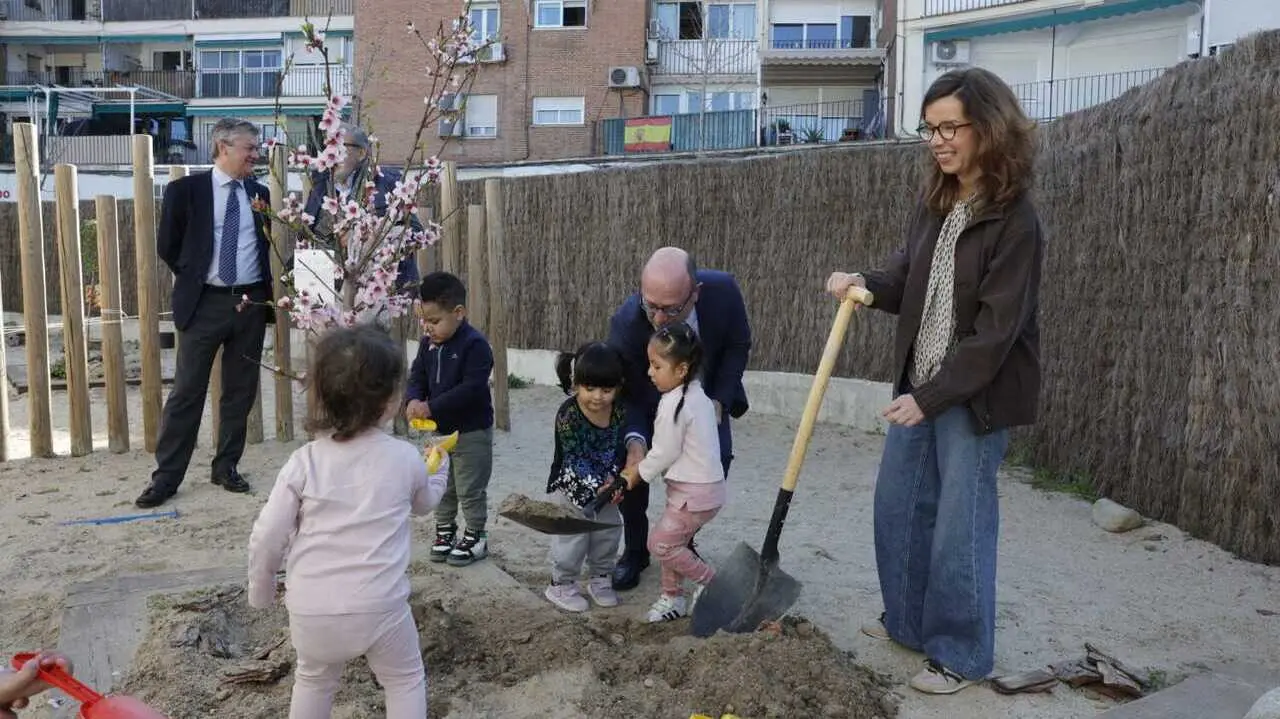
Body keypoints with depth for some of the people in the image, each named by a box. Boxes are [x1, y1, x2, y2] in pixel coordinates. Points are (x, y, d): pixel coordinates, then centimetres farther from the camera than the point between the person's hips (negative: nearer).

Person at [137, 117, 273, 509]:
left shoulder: (258, 193, 9)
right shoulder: (185, 190, -3)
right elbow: (167, 246, 3)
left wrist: (262, 287, 8)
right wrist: (193, 278, 5)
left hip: (251, 302, 4)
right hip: (204, 303, -4)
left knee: (240, 391, 9)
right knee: (187, 392, -1)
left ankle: (227, 466, 21)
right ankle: (166, 475, 7)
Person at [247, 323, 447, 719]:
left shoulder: (304, 461, -4)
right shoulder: (406, 458, -3)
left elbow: (267, 536, -3)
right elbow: (424, 503, 19)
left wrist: (260, 591, 15)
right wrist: (438, 469, 39)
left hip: (311, 610, 2)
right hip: (380, 606, -2)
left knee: (314, 680, 29)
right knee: (405, 680, 21)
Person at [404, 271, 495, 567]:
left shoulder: (475, 344, -21)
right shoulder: (428, 344, 2)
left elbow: (471, 389, -26)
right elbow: (417, 376, 6)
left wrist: (432, 407, -28)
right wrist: (414, 400, -17)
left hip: (472, 432, -7)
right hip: (439, 431, 7)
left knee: (470, 489, 4)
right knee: (441, 487, 18)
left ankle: (475, 537, 21)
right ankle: (445, 531, 34)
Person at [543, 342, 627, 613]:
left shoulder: (620, 412, -12)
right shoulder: (567, 415, -25)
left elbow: (619, 448, -3)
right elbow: (575, 458, -25)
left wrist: (613, 480, -16)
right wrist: (598, 486, -32)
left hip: (607, 484, 5)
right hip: (574, 485, -5)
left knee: (608, 530, 12)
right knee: (572, 533, -1)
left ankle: (600, 578, 31)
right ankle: (561, 584, 16)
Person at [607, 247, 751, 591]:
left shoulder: (723, 290, -34)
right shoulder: (626, 323, -38)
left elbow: (738, 344, -13)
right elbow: (629, 395, -27)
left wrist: (719, 400, -21)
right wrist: (634, 439, -46)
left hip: (706, 397, 2)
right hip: (649, 403, -1)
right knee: (633, 463, -15)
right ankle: (635, 550, 9)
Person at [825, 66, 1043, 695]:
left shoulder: (1014, 222, -19)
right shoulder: (934, 205, 5)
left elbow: (995, 332, -21)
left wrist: (930, 397, -22)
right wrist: (865, 284, -9)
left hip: (976, 394, -8)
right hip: (920, 384, 8)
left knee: (960, 525, 2)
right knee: (897, 504, 16)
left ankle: (961, 654, 21)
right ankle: (909, 620, 36)